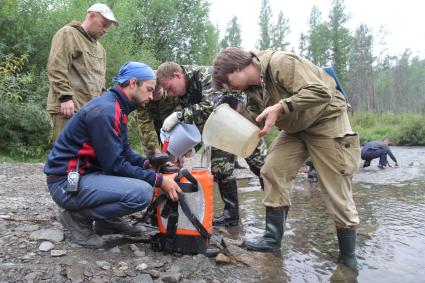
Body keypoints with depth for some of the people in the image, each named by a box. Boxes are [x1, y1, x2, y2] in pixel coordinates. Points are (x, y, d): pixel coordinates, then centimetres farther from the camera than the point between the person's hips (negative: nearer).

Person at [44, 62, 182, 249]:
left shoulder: (117, 108, 9)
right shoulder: (104, 111, -22)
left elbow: (124, 152, 13)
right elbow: (115, 165, -22)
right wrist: (159, 180, -19)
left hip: (88, 173, 10)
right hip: (68, 183, -10)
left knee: (144, 173, 10)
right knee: (142, 192, -26)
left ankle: (107, 220, 11)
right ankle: (78, 217, -6)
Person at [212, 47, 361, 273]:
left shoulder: (280, 62, -24)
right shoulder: (252, 88, 1)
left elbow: (321, 92, -31)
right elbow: (257, 117, 9)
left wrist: (279, 107, -34)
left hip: (327, 121, -8)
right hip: (296, 128, 8)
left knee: (336, 189, -6)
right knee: (273, 171, -3)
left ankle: (348, 259, 10)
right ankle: (273, 238, 8)